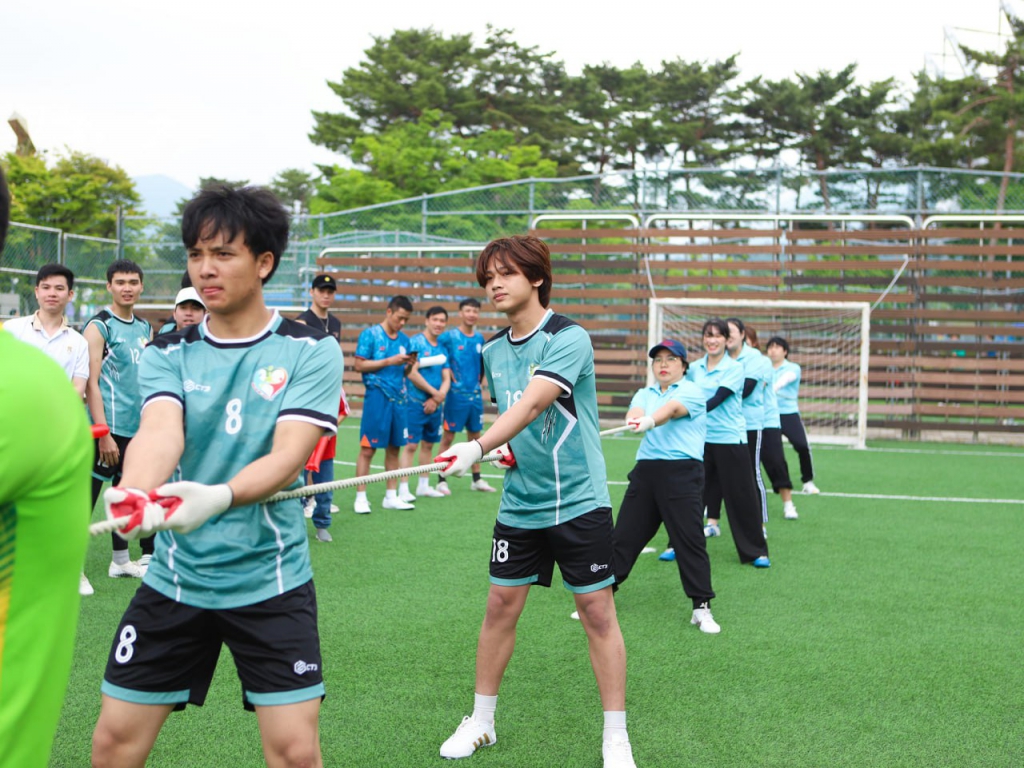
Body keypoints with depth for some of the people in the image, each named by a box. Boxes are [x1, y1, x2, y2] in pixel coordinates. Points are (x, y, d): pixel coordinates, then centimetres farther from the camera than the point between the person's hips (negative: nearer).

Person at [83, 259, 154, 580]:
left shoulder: (145, 328, 13)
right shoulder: (98, 327, -8)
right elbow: (91, 383, -14)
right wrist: (104, 434, -19)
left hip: (138, 429, 7)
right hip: (110, 430, -7)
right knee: (88, 494, -4)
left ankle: (121, 561, 27)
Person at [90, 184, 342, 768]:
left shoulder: (311, 352, -5)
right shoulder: (168, 355, 2)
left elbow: (289, 454, -18)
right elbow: (160, 432, -17)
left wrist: (217, 497, -38)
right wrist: (135, 491, -41)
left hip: (271, 581, -3)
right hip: (175, 577, 3)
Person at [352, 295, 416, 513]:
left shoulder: (404, 339, 13)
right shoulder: (370, 334, -4)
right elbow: (359, 364, -9)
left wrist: (409, 365, -5)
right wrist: (389, 361, -14)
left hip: (398, 398, 6)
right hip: (376, 397, -6)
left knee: (394, 448, 9)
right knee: (368, 448, -4)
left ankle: (391, 497, 16)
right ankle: (360, 497, 1)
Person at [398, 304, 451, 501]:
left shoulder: (443, 348, 12)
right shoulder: (415, 342, -8)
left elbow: (446, 378, 10)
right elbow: (412, 373, -15)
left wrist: (438, 398, -8)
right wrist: (434, 392, -10)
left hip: (435, 404, 7)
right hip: (416, 402, -7)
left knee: (428, 444, 13)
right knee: (411, 445, -8)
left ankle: (423, 485, 22)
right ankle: (403, 488, -6)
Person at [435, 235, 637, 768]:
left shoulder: (569, 339, -15)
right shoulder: (493, 351, 7)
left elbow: (532, 405, -29)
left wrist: (477, 448, -41)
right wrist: (506, 448, 1)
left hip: (579, 503, -6)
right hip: (519, 504, 6)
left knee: (598, 613, -1)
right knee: (500, 607, 9)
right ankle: (481, 721, 24)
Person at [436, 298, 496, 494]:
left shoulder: (479, 338, 9)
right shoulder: (448, 337, -7)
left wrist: (479, 381, 11)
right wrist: (449, 376, -10)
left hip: (475, 395, 5)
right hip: (456, 394, -5)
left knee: (475, 436, 11)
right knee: (448, 436, -2)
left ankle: (477, 479, 19)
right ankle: (442, 480, 3)